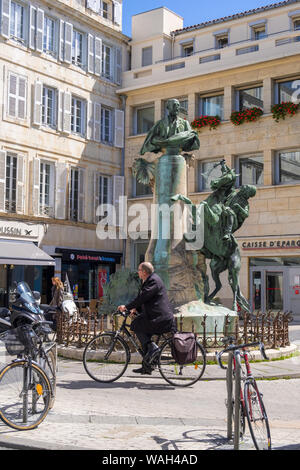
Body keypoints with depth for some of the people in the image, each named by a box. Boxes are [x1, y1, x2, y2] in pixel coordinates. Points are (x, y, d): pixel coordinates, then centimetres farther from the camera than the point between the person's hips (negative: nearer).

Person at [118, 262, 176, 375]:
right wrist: (135, 309, 10)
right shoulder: (150, 280, 19)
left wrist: (126, 307, -17)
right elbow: (143, 298, 23)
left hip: (161, 318, -10)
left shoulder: (153, 281, -14)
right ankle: (147, 366, 16)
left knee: (136, 324, -8)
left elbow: (143, 297, -21)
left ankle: (151, 347, -8)